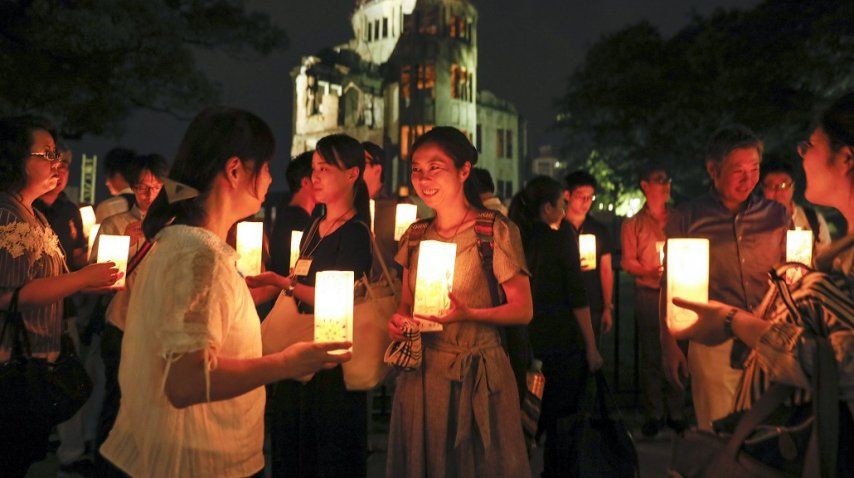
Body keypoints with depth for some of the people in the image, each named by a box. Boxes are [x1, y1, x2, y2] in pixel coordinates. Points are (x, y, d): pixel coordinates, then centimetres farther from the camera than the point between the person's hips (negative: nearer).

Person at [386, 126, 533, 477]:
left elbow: (523, 310, -10)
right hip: (421, 373, 5)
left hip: (478, 374, -4)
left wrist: (468, 314, -26)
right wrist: (398, 320, -7)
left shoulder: (494, 230, -9)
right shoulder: (415, 235, 6)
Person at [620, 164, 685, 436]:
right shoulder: (633, 224, 7)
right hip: (648, 294, -1)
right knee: (651, 355, 3)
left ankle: (675, 413, 14)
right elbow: (627, 262, 2)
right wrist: (652, 271, -15)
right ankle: (654, 414, 13)